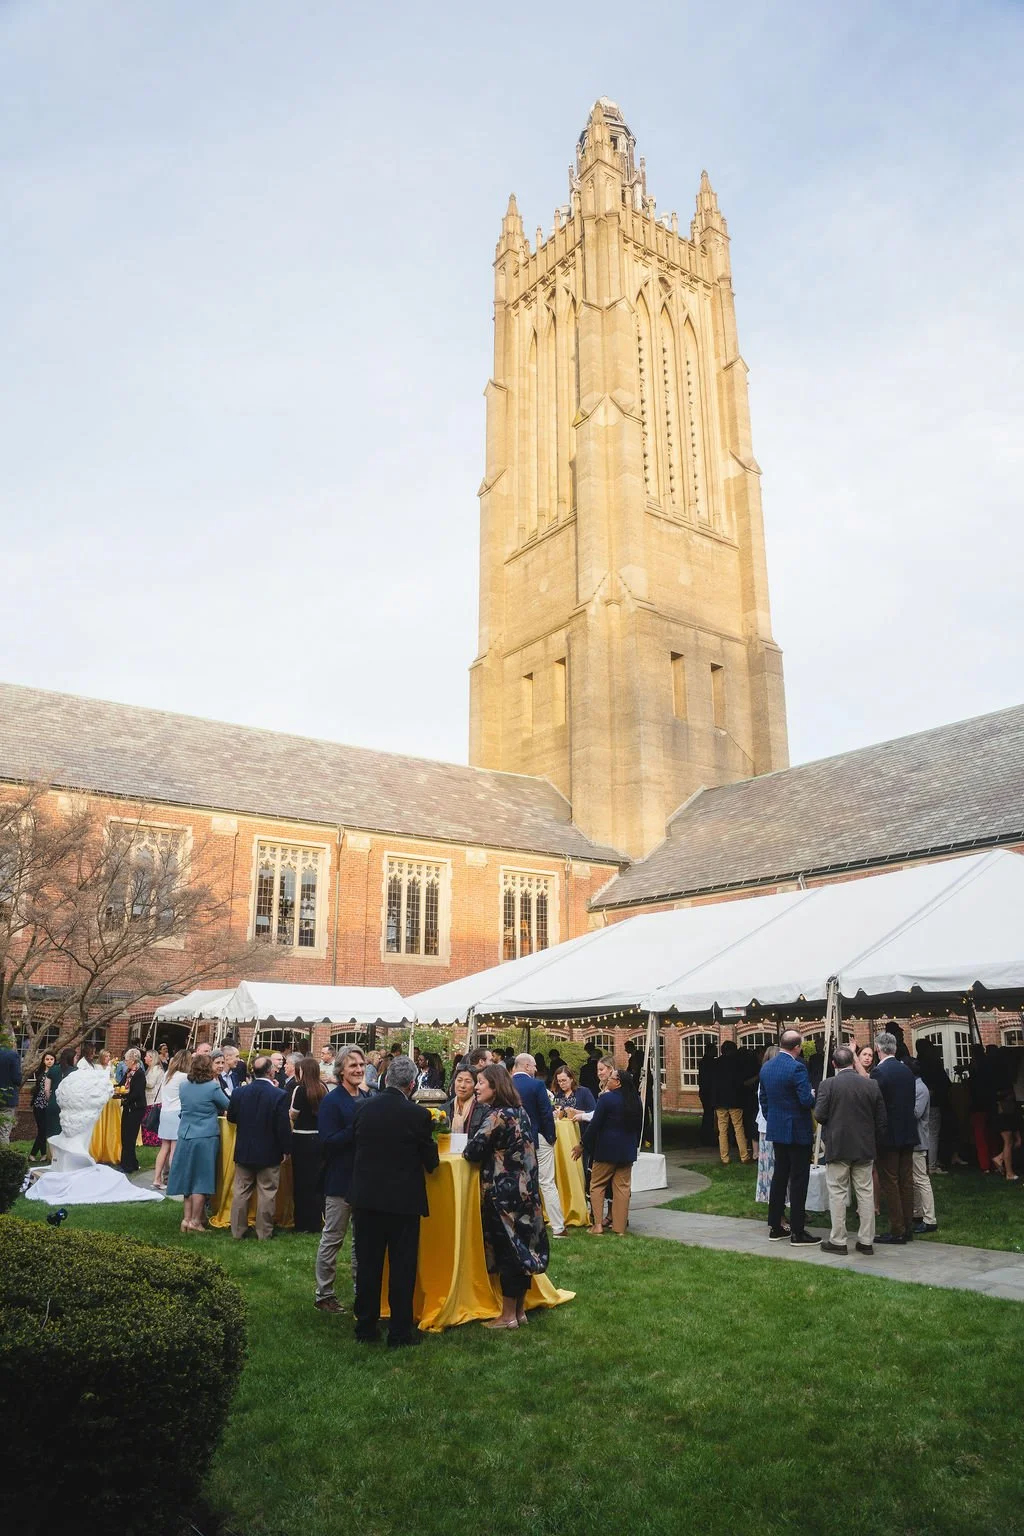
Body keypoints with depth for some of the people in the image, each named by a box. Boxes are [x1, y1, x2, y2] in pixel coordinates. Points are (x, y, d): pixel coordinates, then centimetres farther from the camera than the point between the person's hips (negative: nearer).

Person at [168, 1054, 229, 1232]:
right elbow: (228, 1106, -2)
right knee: (201, 1179, 3)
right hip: (205, 1138, -5)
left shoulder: (183, 1086, 2)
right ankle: (195, 1221, 5)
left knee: (189, 1177, 14)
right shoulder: (212, 1087, -13)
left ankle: (187, 1218, 16)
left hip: (185, 1136, 5)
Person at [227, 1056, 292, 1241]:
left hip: (243, 1151, 4)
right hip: (269, 1153, -3)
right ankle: (264, 1232, 14)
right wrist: (286, 1149, -4)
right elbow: (283, 1126, -16)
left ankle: (238, 1230, 23)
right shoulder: (278, 1095, -19)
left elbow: (231, 1117, 6)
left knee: (241, 1191, 15)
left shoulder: (239, 1092, -7)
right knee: (267, 1193, 7)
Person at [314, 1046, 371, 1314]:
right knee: (332, 1238, 6)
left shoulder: (367, 1099, 6)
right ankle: (323, 1294, 20)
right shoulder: (331, 1101, -14)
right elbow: (327, 1142, -19)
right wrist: (356, 1129, -27)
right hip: (341, 1179, -6)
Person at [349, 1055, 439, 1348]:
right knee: (402, 1267, 8)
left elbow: (358, 1145, 9)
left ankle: (365, 1328, 25)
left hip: (366, 1198, 4)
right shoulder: (417, 1115, -15)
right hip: (403, 1200, -4)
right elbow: (431, 1161, -6)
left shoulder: (365, 1107, -4)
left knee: (368, 1265, 15)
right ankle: (400, 1332, 15)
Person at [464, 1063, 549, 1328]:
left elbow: (473, 1150, -19)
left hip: (504, 1193, -8)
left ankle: (508, 1316, 11)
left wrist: (467, 1152, 4)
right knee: (522, 1247, 13)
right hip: (524, 1189, 8)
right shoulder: (519, 1112, 8)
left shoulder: (498, 1115, -18)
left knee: (507, 1249, 1)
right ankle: (520, 1310, 24)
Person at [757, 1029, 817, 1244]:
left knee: (779, 1176, 15)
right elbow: (806, 1100, -22)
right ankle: (797, 1232, 5)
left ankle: (775, 1227, 20)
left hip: (776, 1130, 7)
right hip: (798, 1131, -7)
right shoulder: (796, 1067, -19)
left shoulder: (766, 1067, 6)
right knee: (798, 1180, 0)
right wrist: (814, 1095, -1)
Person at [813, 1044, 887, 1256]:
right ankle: (866, 1240, 16)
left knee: (838, 1193, 4)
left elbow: (819, 1115, -13)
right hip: (865, 1148, 3)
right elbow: (881, 1120, 3)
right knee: (865, 1192, 11)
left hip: (837, 1148, -3)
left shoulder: (827, 1085, -11)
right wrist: (874, 1144, 15)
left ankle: (838, 1241, 9)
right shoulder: (871, 1085, -1)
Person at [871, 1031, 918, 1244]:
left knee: (890, 1183, 0)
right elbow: (911, 1102, 12)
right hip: (908, 1133, 7)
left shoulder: (879, 1072, -17)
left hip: (888, 1135, -7)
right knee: (906, 1181, 13)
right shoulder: (907, 1071, 6)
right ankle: (908, 1227, 19)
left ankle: (897, 1231, 3)